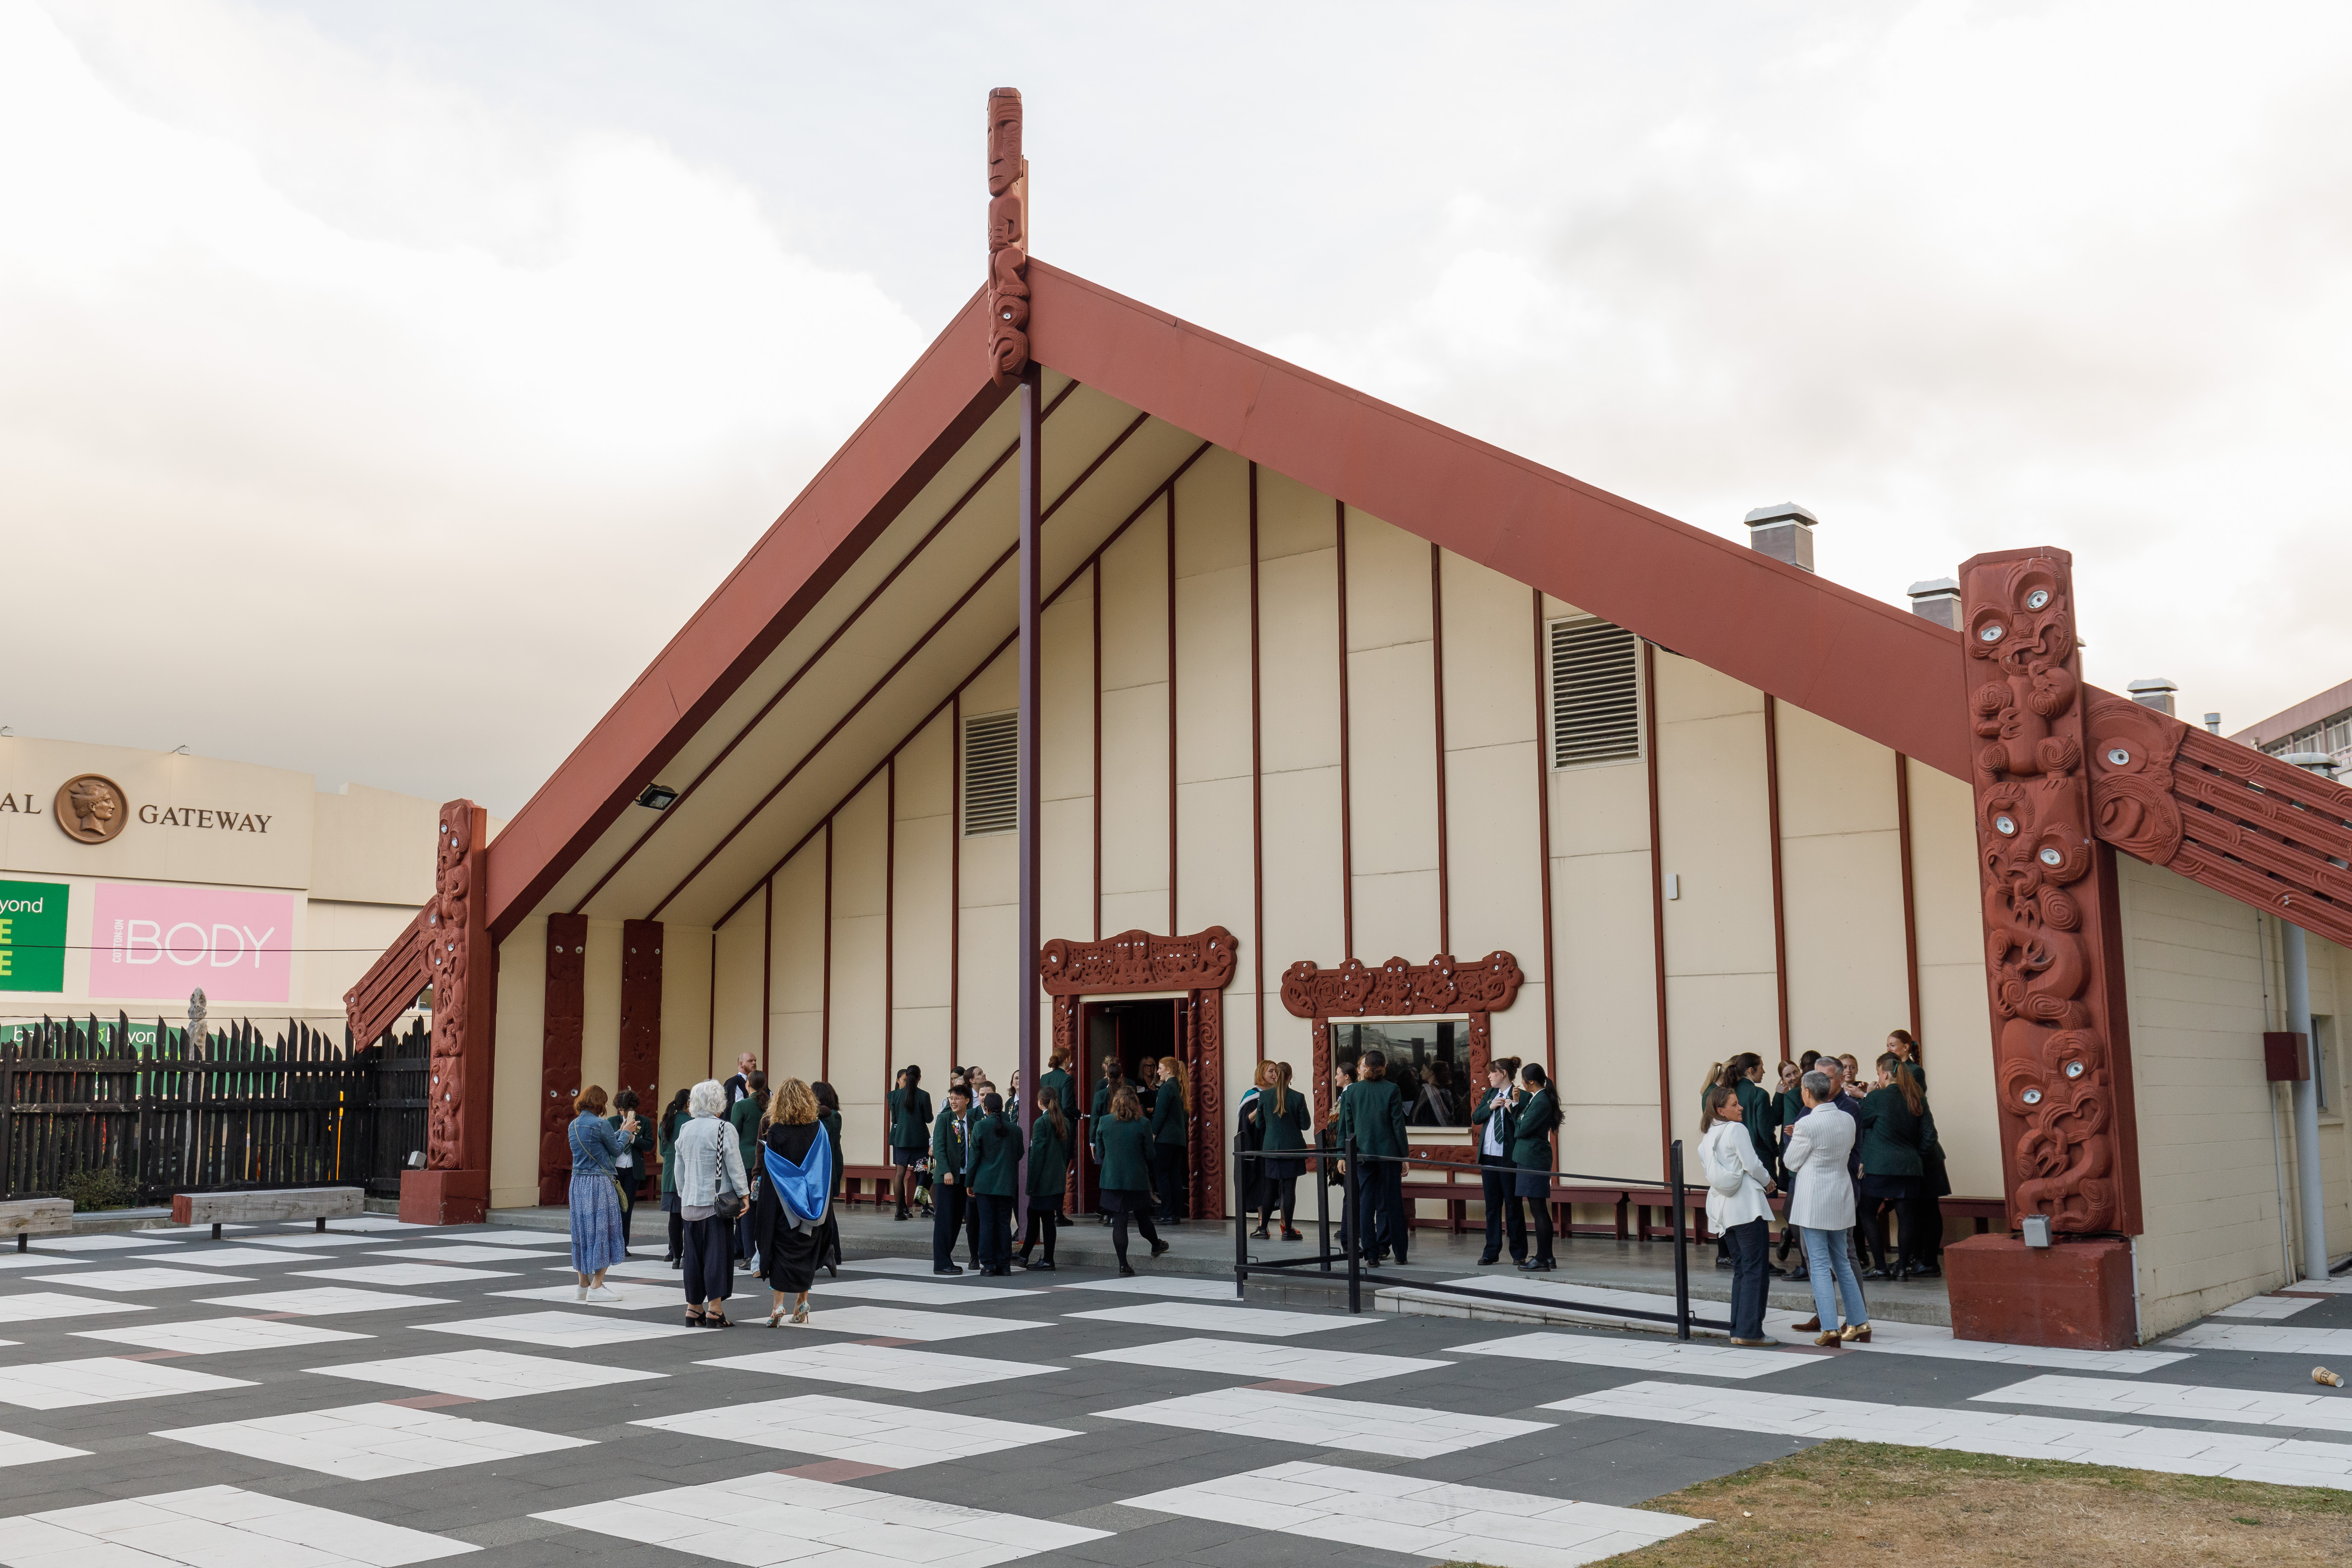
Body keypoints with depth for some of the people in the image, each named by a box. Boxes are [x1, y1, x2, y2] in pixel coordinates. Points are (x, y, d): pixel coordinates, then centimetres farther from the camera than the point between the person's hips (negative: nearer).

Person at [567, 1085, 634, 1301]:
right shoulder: (601, 1124, -13)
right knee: (602, 1229, -1)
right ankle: (596, 1287, -2)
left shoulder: (574, 1125, 10)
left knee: (582, 1230, 12)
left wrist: (622, 1131, 26)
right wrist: (626, 1131, 15)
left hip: (578, 1183, 7)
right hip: (600, 1184, -7)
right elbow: (616, 1150, 0)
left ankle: (584, 1284, 17)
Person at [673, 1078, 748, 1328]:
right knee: (717, 1251, -2)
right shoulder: (724, 1129, -10)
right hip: (717, 1201, -6)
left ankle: (694, 1308, 14)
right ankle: (714, 1309, -3)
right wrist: (744, 1194, -2)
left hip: (691, 1202, 6)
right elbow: (735, 1166, -10)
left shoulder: (685, 1129, 8)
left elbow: (679, 1168, 15)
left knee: (694, 1254, 10)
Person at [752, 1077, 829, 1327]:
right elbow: (827, 1164, 3)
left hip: (782, 1204, -3)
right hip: (811, 1203, 3)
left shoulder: (775, 1131, -12)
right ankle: (802, 1301, 18)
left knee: (781, 1249, 2)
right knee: (806, 1249, 15)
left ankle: (778, 1304, -7)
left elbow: (767, 1166, -8)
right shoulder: (818, 1129, -3)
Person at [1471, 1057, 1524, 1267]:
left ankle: (1519, 1254, 8)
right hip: (1488, 1156, 7)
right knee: (1492, 1205, 10)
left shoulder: (1519, 1096, -9)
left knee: (1513, 1205, 0)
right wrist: (1491, 1107, -5)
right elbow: (1475, 1117, 10)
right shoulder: (1489, 1094, 14)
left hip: (1508, 1158, -7)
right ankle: (1492, 1252, 16)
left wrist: (1512, 1108, -27)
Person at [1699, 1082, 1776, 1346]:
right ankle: (1749, 1331, -8)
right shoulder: (1736, 1129, -9)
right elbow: (1752, 1164, -12)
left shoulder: (1706, 1136, 14)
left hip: (1721, 1206, 8)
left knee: (1740, 1269, 14)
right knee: (1755, 1269, -5)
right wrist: (1768, 1181, 8)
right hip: (1746, 1204, -8)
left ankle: (1738, 1328, 11)